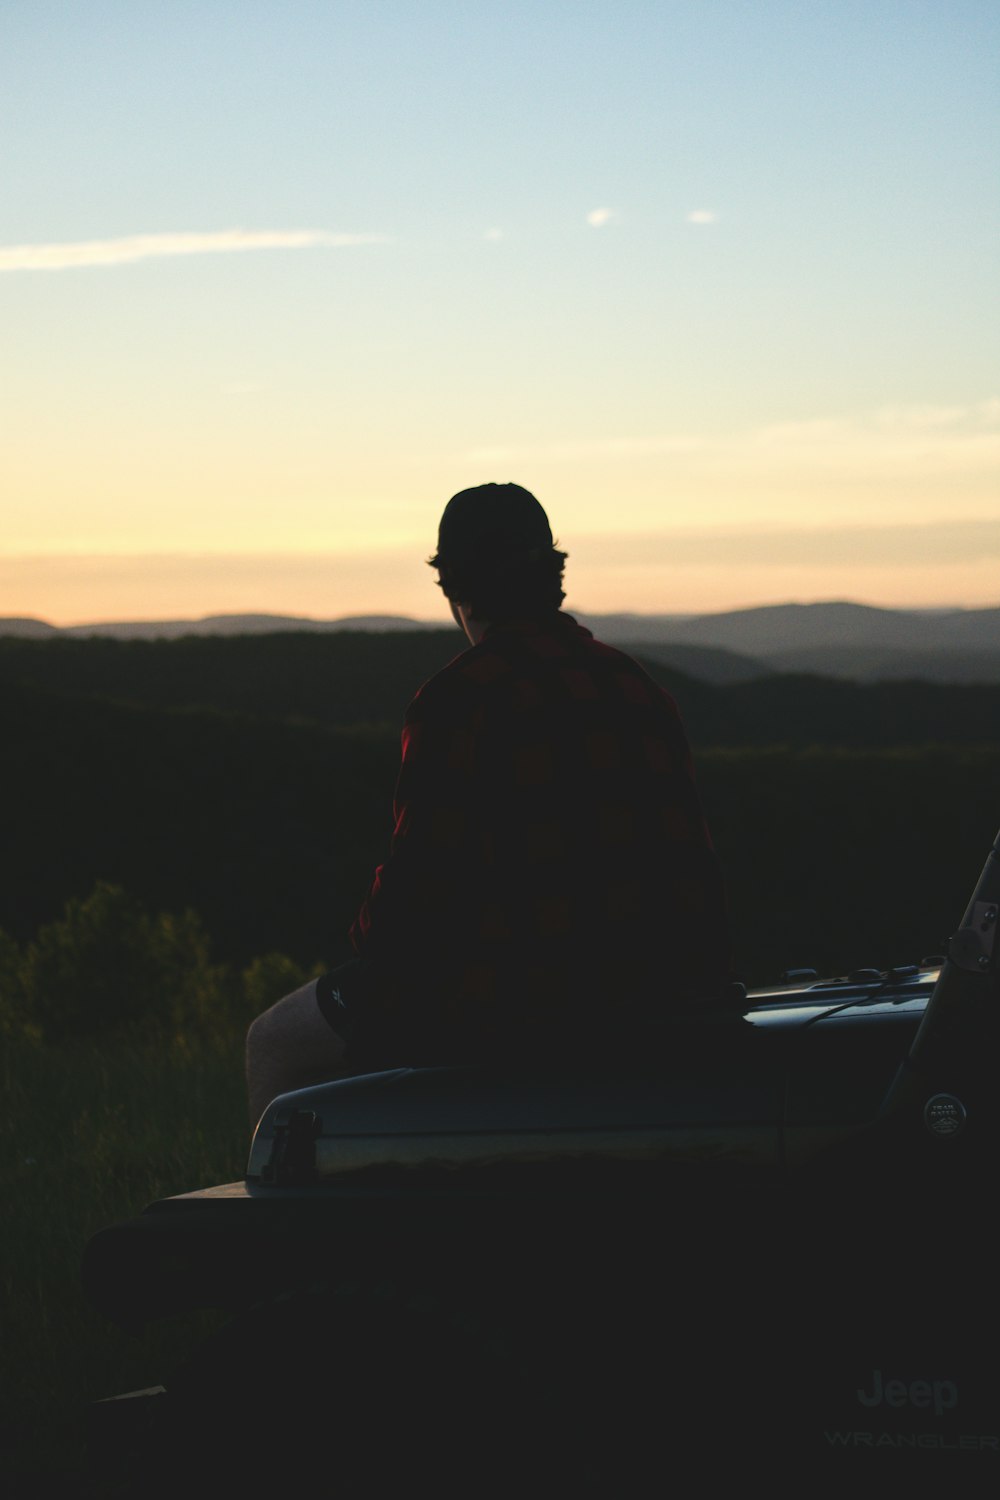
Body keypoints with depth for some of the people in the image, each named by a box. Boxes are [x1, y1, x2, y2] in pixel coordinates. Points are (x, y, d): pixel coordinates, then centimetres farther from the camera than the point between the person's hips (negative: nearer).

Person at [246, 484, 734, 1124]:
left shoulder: (460, 696, -12)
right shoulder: (637, 684, 10)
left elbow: (422, 873, -13)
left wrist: (371, 941, 10)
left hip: (520, 999, -8)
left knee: (275, 1046, 11)